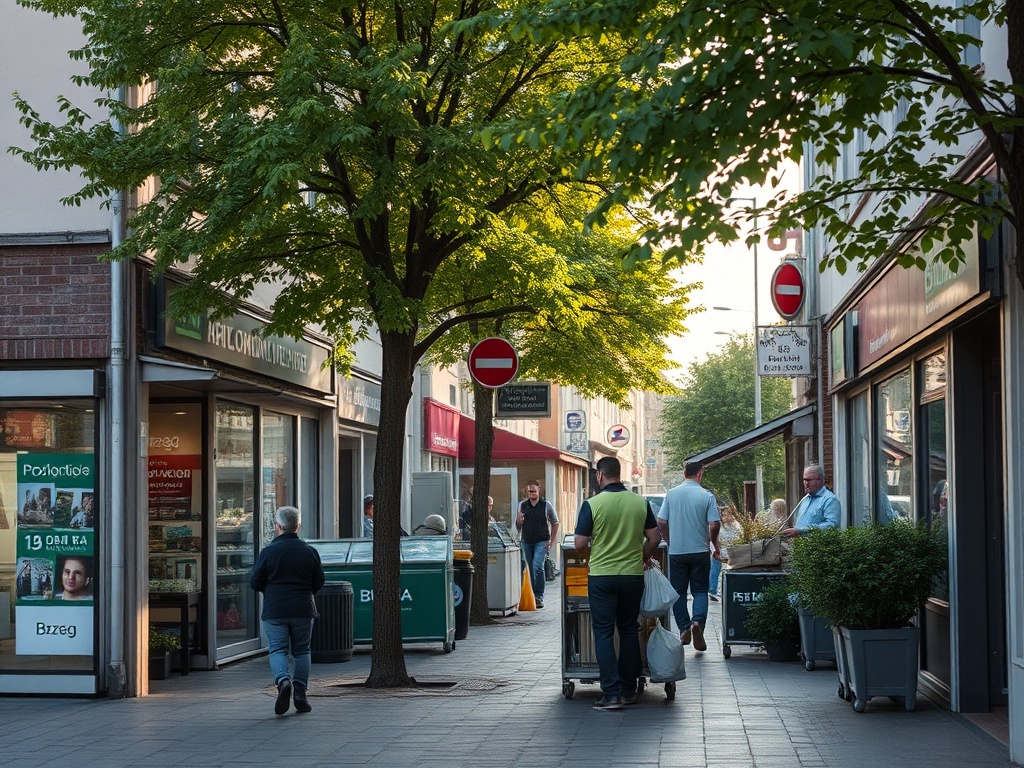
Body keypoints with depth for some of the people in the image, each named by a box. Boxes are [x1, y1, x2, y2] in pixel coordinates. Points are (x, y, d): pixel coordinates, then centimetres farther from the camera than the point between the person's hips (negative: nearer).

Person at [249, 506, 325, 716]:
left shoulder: (269, 551, -8)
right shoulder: (310, 551, 2)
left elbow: (254, 582, -4)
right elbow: (319, 582, 9)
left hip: (275, 610, -3)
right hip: (303, 610, 3)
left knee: (277, 650, 2)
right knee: (301, 651, 12)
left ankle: (283, 680, -24)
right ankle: (300, 694, 8)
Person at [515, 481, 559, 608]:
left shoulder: (546, 505, 1)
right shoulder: (522, 505, 7)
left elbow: (555, 523, 8)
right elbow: (518, 527, 11)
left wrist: (552, 541, 2)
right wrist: (519, 520, -12)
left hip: (541, 541, -3)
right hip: (526, 541, 3)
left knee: (537, 566, -18)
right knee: (530, 568, 6)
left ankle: (539, 596, -15)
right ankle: (532, 596, 17)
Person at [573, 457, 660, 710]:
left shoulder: (592, 504, -9)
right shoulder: (641, 502, 1)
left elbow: (580, 544, -8)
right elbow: (654, 538, 5)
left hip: (601, 575, -3)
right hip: (633, 575, 3)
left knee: (604, 633, 1)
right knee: (629, 630, 15)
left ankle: (611, 693, -5)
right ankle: (629, 689, 19)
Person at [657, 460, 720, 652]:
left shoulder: (671, 494, -1)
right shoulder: (706, 496, -7)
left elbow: (661, 522, 0)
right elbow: (714, 525, -9)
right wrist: (715, 546, 8)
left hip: (676, 552, 1)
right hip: (700, 551, -1)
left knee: (679, 592, 11)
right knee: (700, 591, 7)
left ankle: (684, 630, 10)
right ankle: (698, 622, -15)